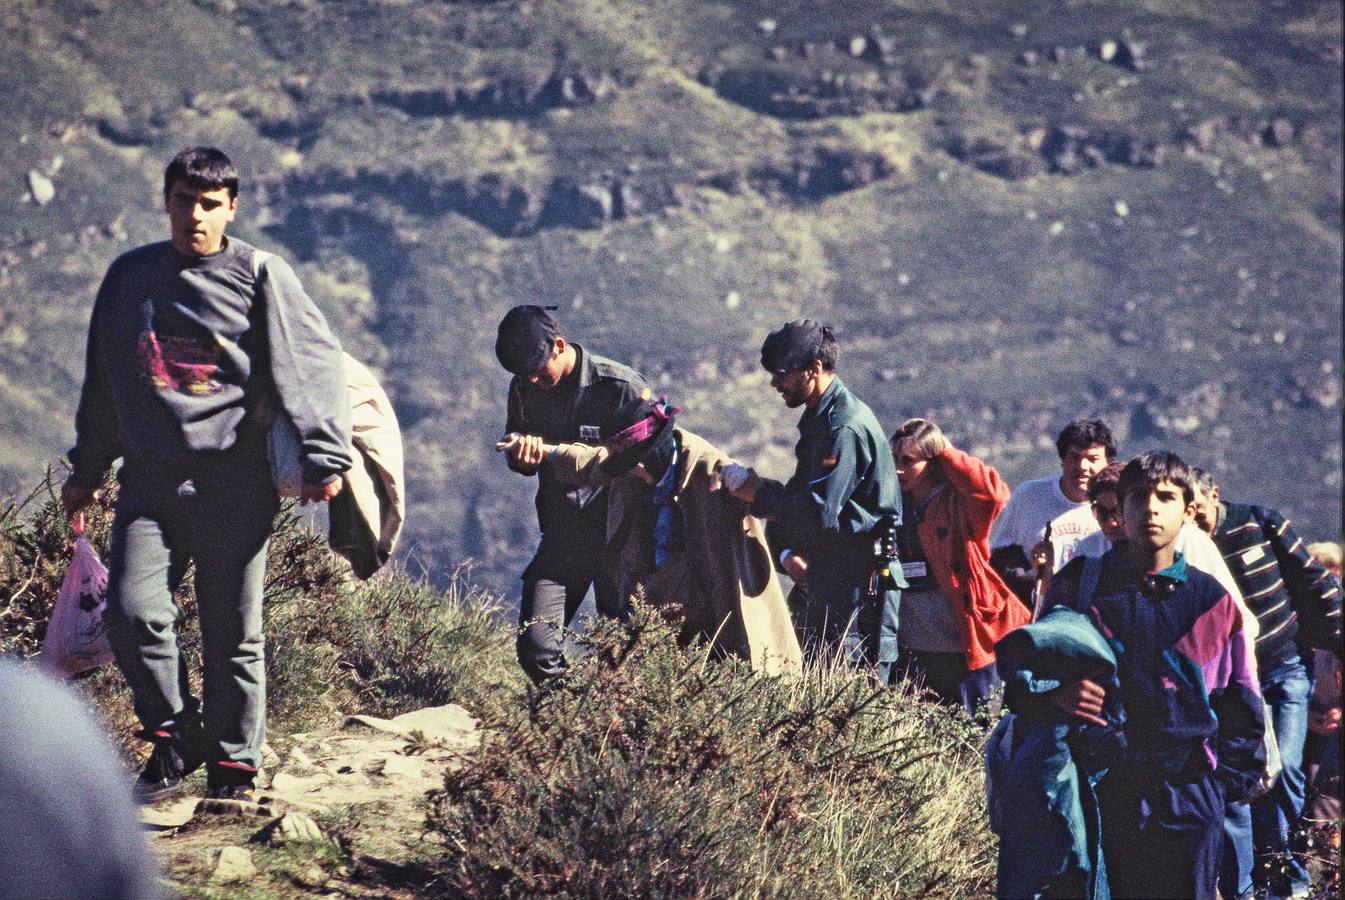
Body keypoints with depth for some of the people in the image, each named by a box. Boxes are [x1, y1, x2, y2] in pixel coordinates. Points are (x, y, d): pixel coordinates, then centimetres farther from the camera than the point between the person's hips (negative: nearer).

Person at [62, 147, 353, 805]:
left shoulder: (259, 276, 2)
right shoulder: (130, 277, 13)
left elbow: (314, 362, -3)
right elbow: (103, 380, 23)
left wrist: (324, 455, -12)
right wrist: (86, 469, 26)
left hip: (234, 482, -3)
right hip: (149, 478, 3)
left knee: (233, 631, 0)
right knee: (132, 611, -14)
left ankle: (234, 764, 13)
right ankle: (174, 733, 6)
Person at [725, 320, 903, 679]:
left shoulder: (844, 427, -17)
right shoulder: (820, 420, 18)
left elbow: (819, 512, -24)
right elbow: (799, 498, 22)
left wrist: (758, 493, -11)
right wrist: (788, 552, 4)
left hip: (857, 590, -10)